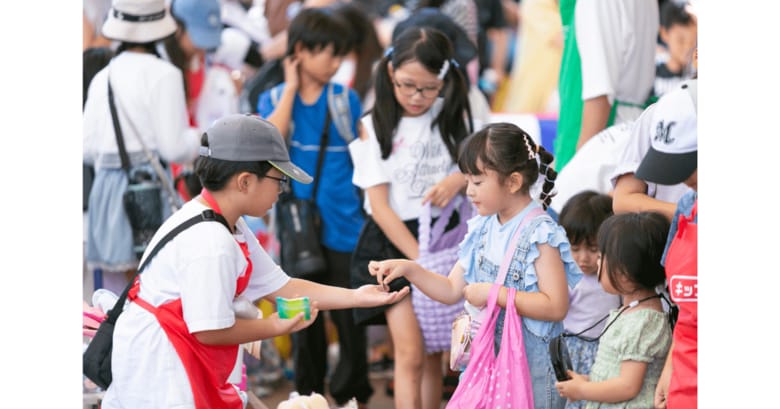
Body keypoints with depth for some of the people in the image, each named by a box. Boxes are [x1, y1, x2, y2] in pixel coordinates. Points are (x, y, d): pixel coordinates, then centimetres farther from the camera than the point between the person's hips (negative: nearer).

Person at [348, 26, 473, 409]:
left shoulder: (452, 117, 4)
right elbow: (379, 205, -8)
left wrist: (460, 179, -13)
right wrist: (420, 258, -17)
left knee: (434, 352, 7)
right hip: (392, 242, -3)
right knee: (410, 354, -12)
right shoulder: (375, 127, -5)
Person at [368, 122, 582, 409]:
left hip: (528, 363, -7)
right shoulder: (483, 229, 7)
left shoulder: (539, 234, -15)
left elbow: (556, 307, -22)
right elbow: (451, 290, 12)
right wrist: (409, 269, -2)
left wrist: (495, 294, -22)